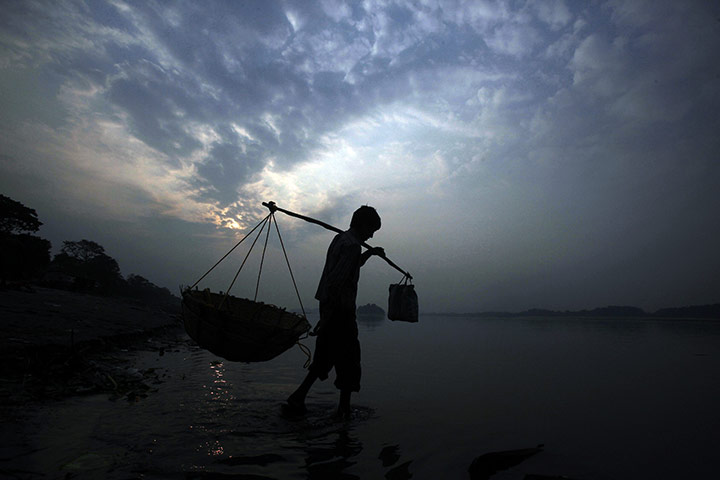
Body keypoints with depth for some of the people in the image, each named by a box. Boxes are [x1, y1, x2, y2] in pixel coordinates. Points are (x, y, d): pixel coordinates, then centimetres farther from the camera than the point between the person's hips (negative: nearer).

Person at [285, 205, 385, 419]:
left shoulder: (339, 239, 13)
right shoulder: (352, 245, -16)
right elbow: (335, 281, -24)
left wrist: (369, 253, 33)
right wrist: (326, 317, -22)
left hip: (330, 307, 9)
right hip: (340, 310, -9)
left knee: (325, 358, 18)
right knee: (349, 361, 7)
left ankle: (297, 399, 19)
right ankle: (344, 408, 19)